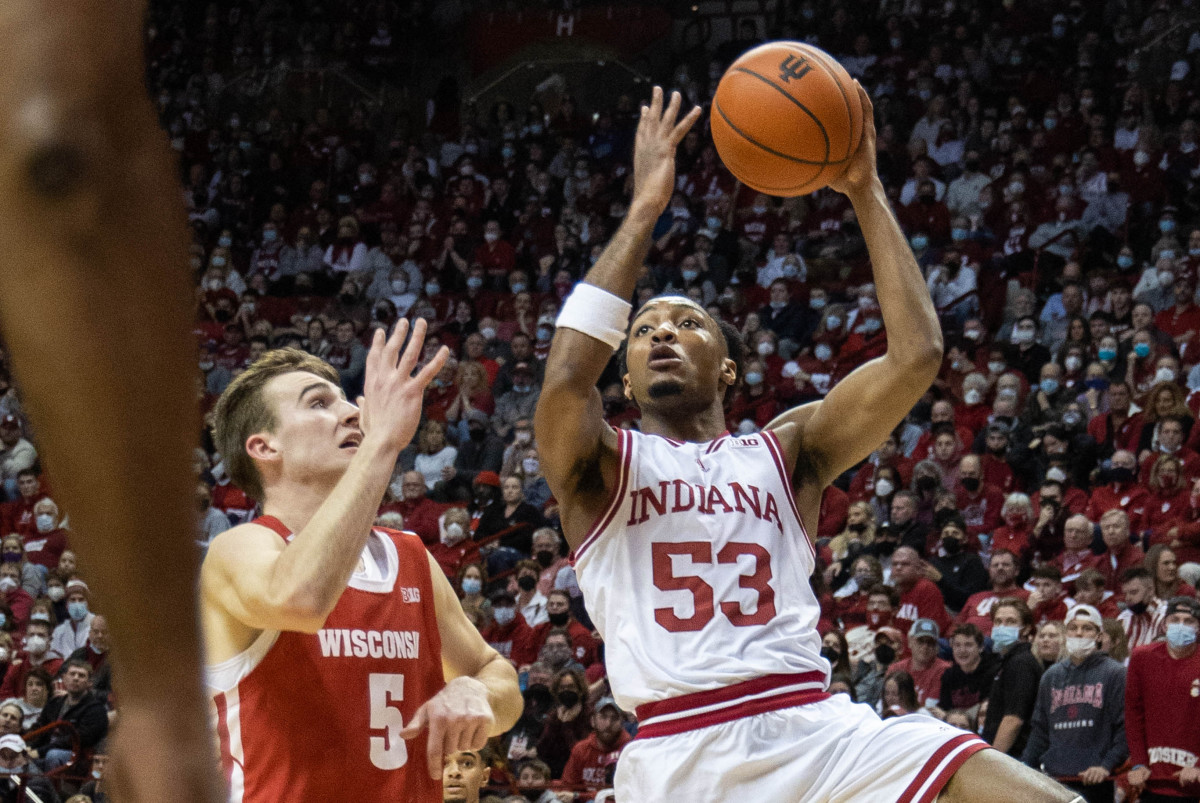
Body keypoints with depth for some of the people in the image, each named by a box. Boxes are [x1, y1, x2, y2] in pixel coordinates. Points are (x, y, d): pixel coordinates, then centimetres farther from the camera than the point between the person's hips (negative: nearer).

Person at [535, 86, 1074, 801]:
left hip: (818, 731, 2)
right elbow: (568, 376, -9)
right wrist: (646, 209, -3)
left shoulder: (785, 452, 19)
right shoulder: (603, 468, 14)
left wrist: (867, 191, 7)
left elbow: (916, 355, 7)